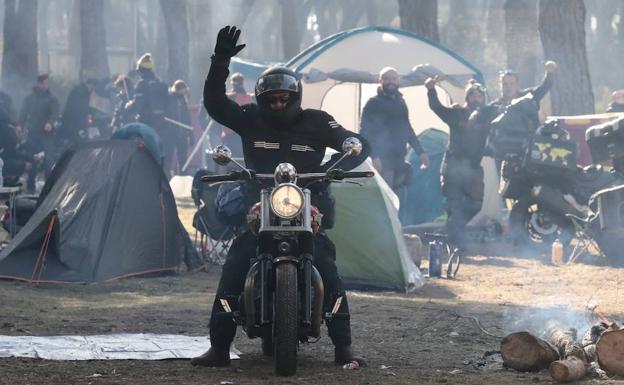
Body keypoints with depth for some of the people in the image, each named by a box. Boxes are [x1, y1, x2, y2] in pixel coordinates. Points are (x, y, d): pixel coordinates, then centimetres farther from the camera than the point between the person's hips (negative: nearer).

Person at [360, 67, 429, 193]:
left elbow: (408, 130, 26)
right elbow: (365, 132, -10)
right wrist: (374, 156, -21)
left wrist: (420, 152, 21)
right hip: (383, 161, -7)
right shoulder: (373, 104, -4)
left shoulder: (400, 103, 17)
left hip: (399, 160, 7)